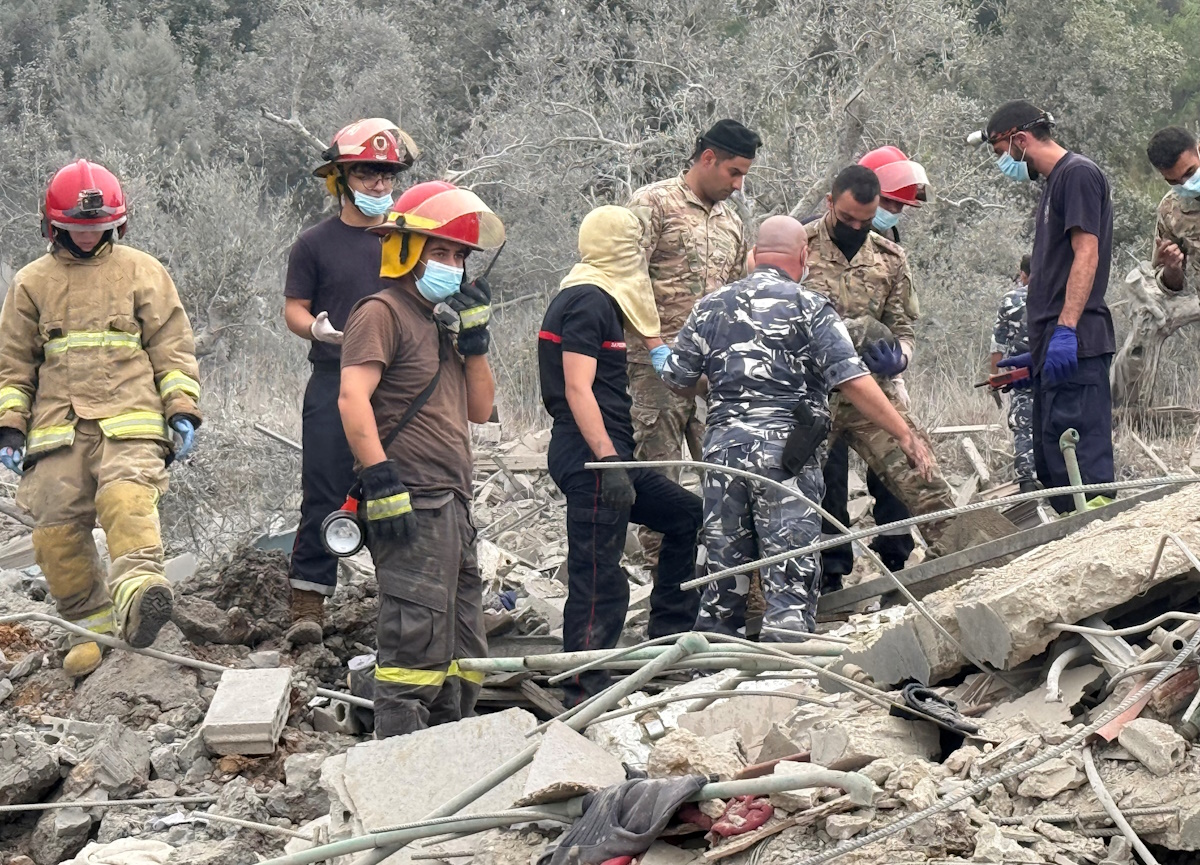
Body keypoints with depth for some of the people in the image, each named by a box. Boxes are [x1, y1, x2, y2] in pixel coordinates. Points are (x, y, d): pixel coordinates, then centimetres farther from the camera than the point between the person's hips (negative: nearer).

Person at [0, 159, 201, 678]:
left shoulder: (142, 272, 12)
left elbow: (172, 347, 12)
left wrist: (182, 410, 2)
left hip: (129, 422, -3)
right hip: (57, 430, 3)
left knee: (127, 496, -29)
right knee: (57, 528, -4)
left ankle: (137, 590, -47)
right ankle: (90, 626, 8)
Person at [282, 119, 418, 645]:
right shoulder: (315, 244, 4)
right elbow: (293, 309, 4)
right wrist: (315, 328, -17)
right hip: (334, 384, -2)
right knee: (324, 494, -5)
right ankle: (308, 601, -2)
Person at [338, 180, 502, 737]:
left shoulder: (440, 321, 23)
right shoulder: (382, 313, -6)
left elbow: (480, 410, 22)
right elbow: (352, 399, -18)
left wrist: (474, 340, 9)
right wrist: (381, 482, -25)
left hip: (451, 505, 10)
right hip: (410, 507, -10)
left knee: (462, 657, 14)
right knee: (417, 644, -14)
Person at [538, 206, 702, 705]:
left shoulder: (598, 301, 18)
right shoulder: (587, 303, -14)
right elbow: (578, 390, -21)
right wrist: (607, 462, -25)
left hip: (606, 458, 11)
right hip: (590, 460, -11)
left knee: (684, 514, 19)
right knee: (598, 578, -8)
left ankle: (669, 633, 22)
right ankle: (585, 693, -5)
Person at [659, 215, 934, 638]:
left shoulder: (711, 306, 10)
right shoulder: (810, 308, -3)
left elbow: (676, 381, 14)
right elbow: (852, 381, -11)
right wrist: (905, 435, -6)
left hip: (722, 446, 4)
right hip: (786, 453, -4)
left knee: (723, 564, 12)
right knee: (791, 571, -3)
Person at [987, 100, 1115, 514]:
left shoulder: (1079, 174, -5)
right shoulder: (1055, 183, 24)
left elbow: (1086, 254, -15)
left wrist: (1065, 330, -24)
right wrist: (1035, 353, 24)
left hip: (1076, 347, -10)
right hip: (1056, 352, 10)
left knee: (1080, 460, -15)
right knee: (1050, 466, 8)